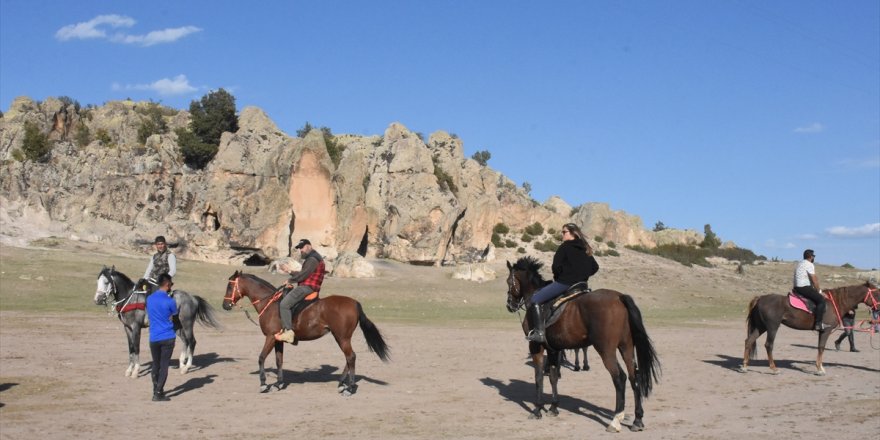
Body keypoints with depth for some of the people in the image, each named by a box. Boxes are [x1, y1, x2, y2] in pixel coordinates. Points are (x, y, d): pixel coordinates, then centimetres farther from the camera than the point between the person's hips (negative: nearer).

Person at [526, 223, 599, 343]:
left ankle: (539, 332, -17)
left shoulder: (565, 247, -7)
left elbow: (556, 267, -13)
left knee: (535, 300, -5)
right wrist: (583, 276, 17)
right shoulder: (586, 249, 15)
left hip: (564, 283, -9)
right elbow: (595, 267, 18)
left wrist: (557, 276, 5)